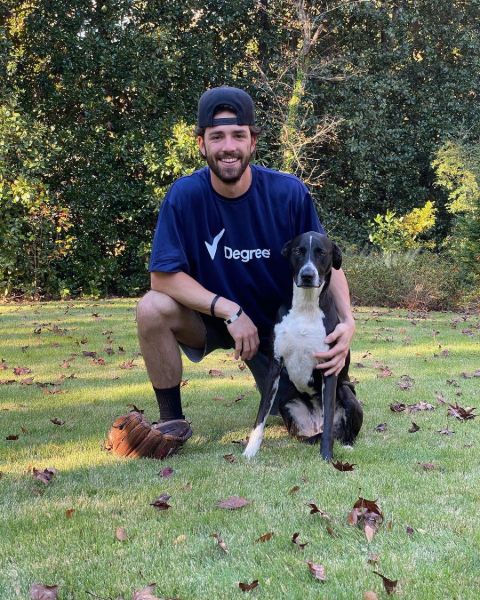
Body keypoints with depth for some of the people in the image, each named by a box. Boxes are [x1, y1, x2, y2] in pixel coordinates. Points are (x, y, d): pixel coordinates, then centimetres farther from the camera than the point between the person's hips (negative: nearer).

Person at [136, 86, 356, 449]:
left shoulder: (289, 193, -18)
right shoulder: (185, 195, -19)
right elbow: (164, 275, -21)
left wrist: (347, 320, -30)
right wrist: (229, 310, -31)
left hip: (279, 323, 1)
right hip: (212, 316, 0)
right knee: (152, 309, -30)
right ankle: (172, 419, -11)